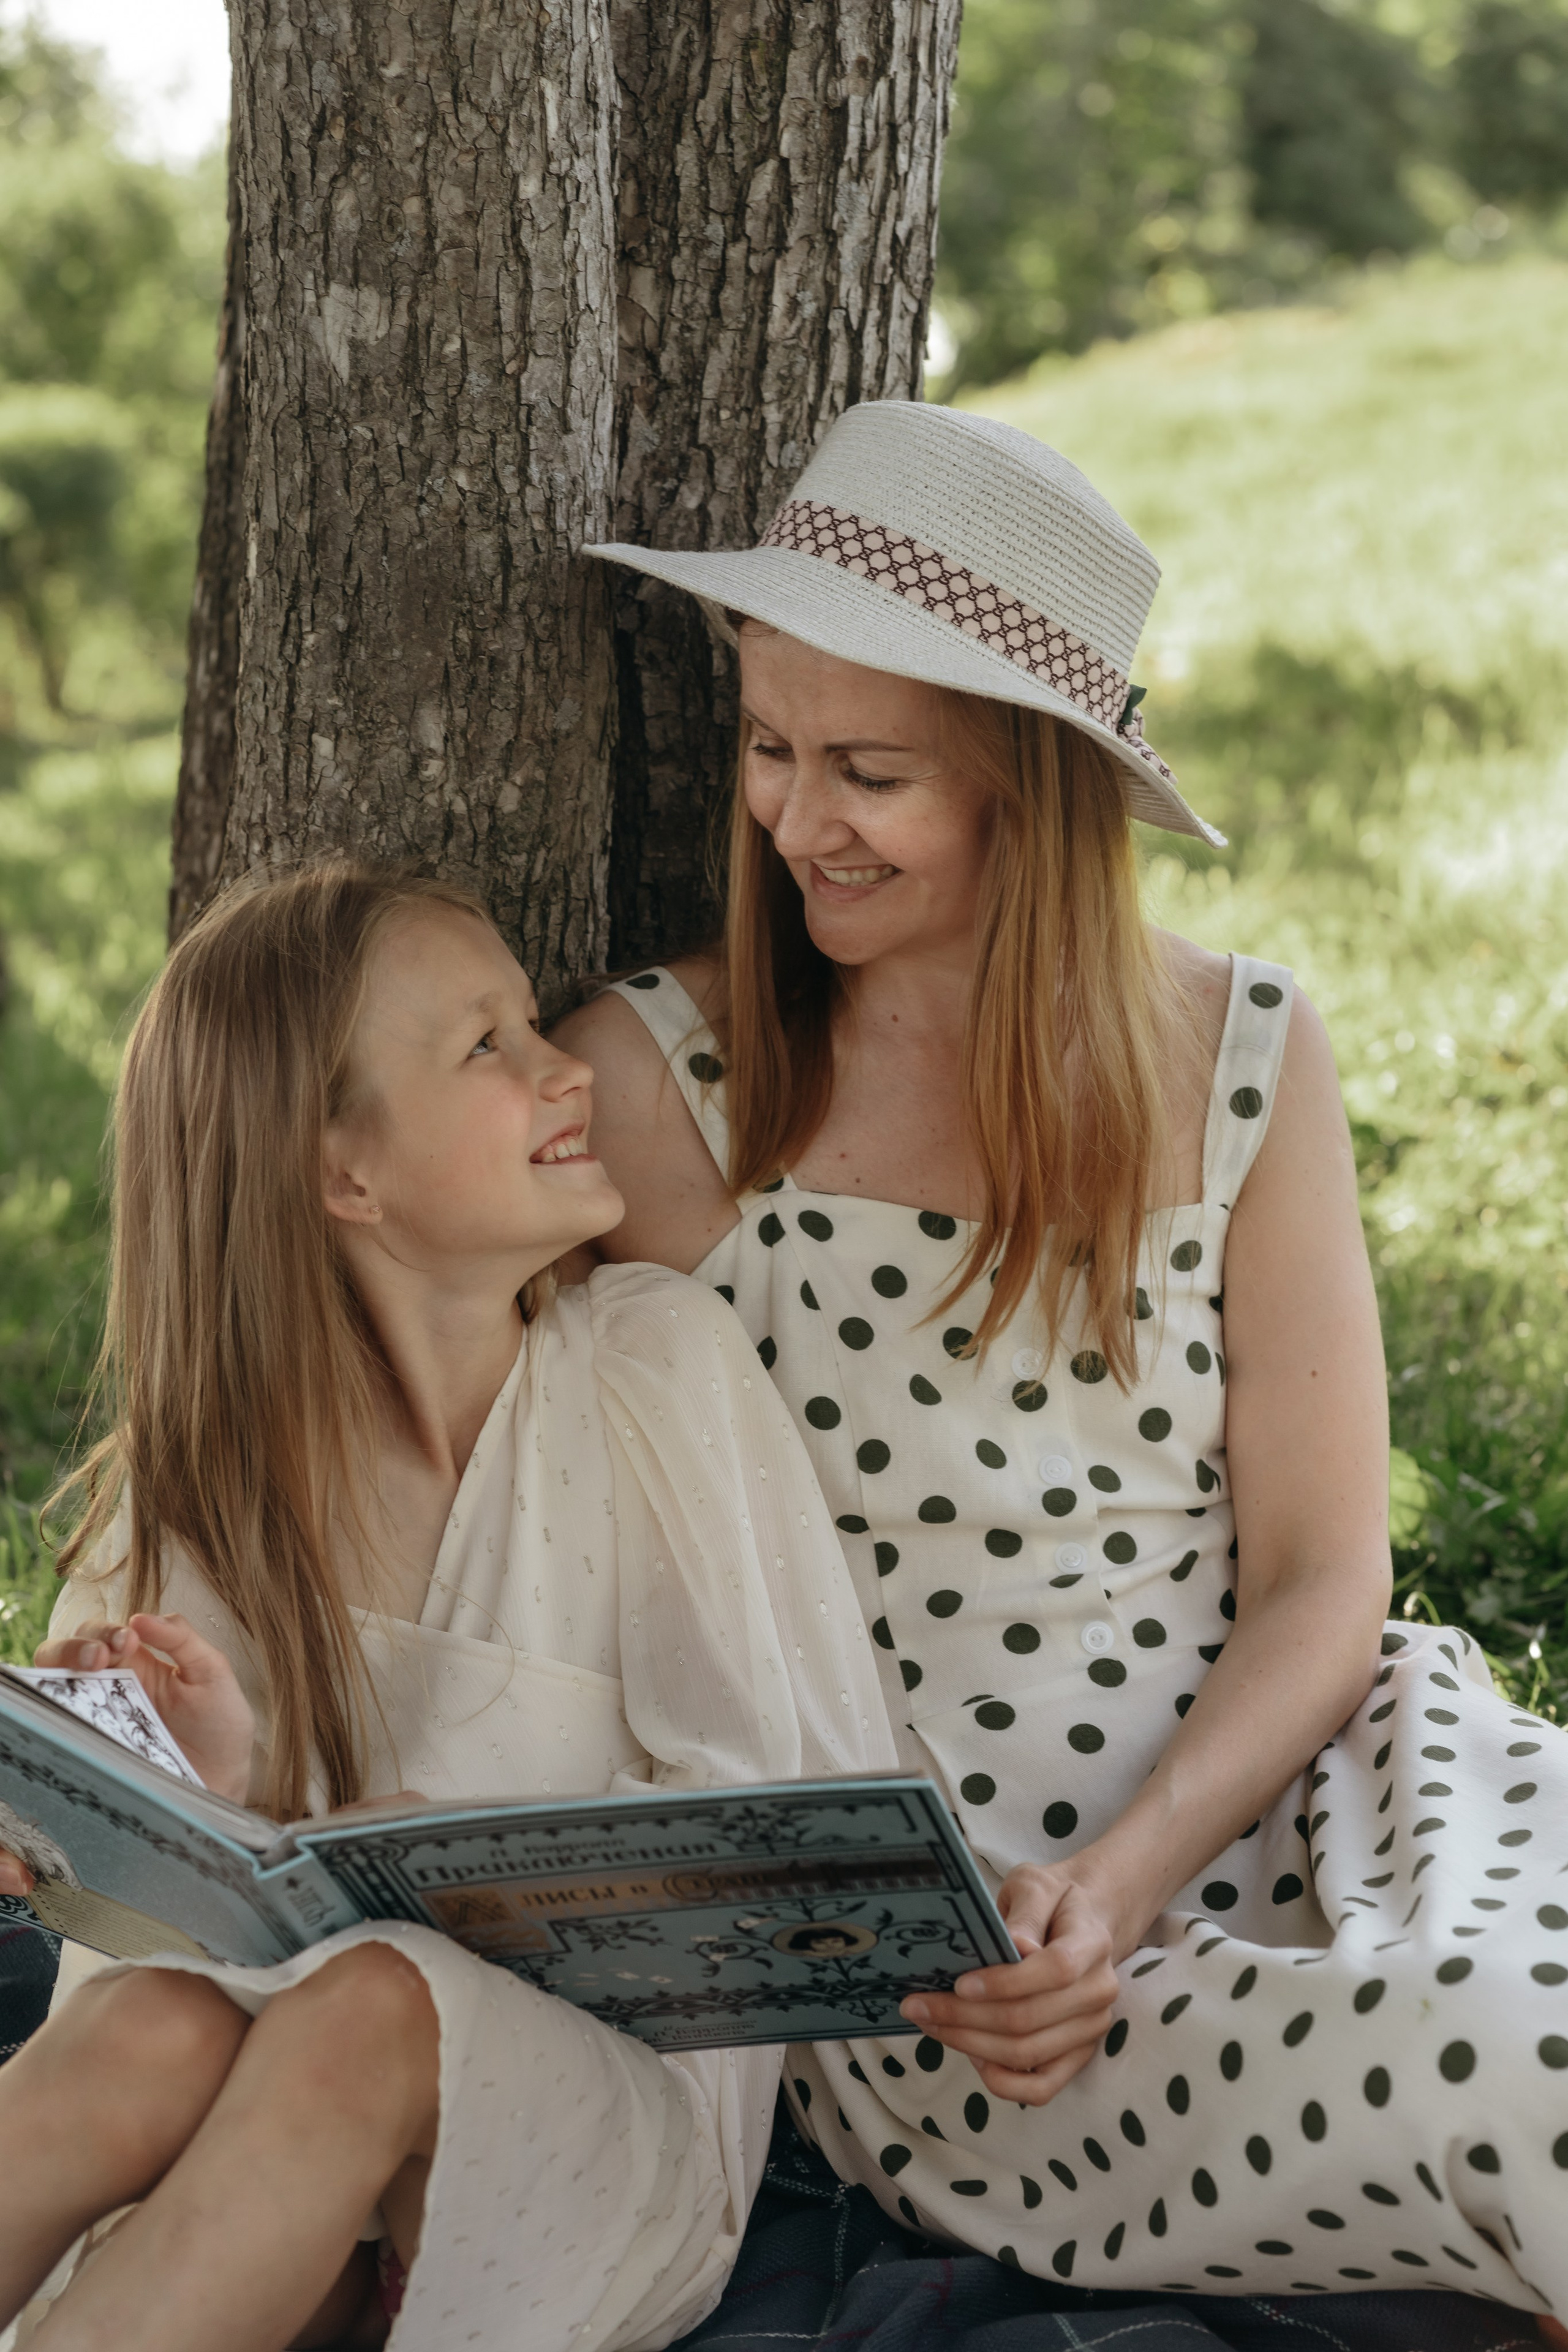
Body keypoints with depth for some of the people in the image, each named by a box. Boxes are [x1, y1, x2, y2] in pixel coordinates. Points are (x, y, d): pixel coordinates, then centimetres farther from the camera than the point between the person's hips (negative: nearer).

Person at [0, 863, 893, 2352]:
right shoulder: (206, 1477, -1)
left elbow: (786, 1810, -8)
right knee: (160, 2024, -30)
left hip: (631, 2105, -1)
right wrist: (225, 1793, -21)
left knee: (374, 2006, -32)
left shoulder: (656, 1362, -5)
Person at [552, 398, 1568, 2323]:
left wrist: (1123, 1881, -13)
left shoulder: (1243, 1059, 4)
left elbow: (1319, 1582, 2)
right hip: (926, 2007, -3)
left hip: (1261, 1820, 3)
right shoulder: (653, 1079, -2)